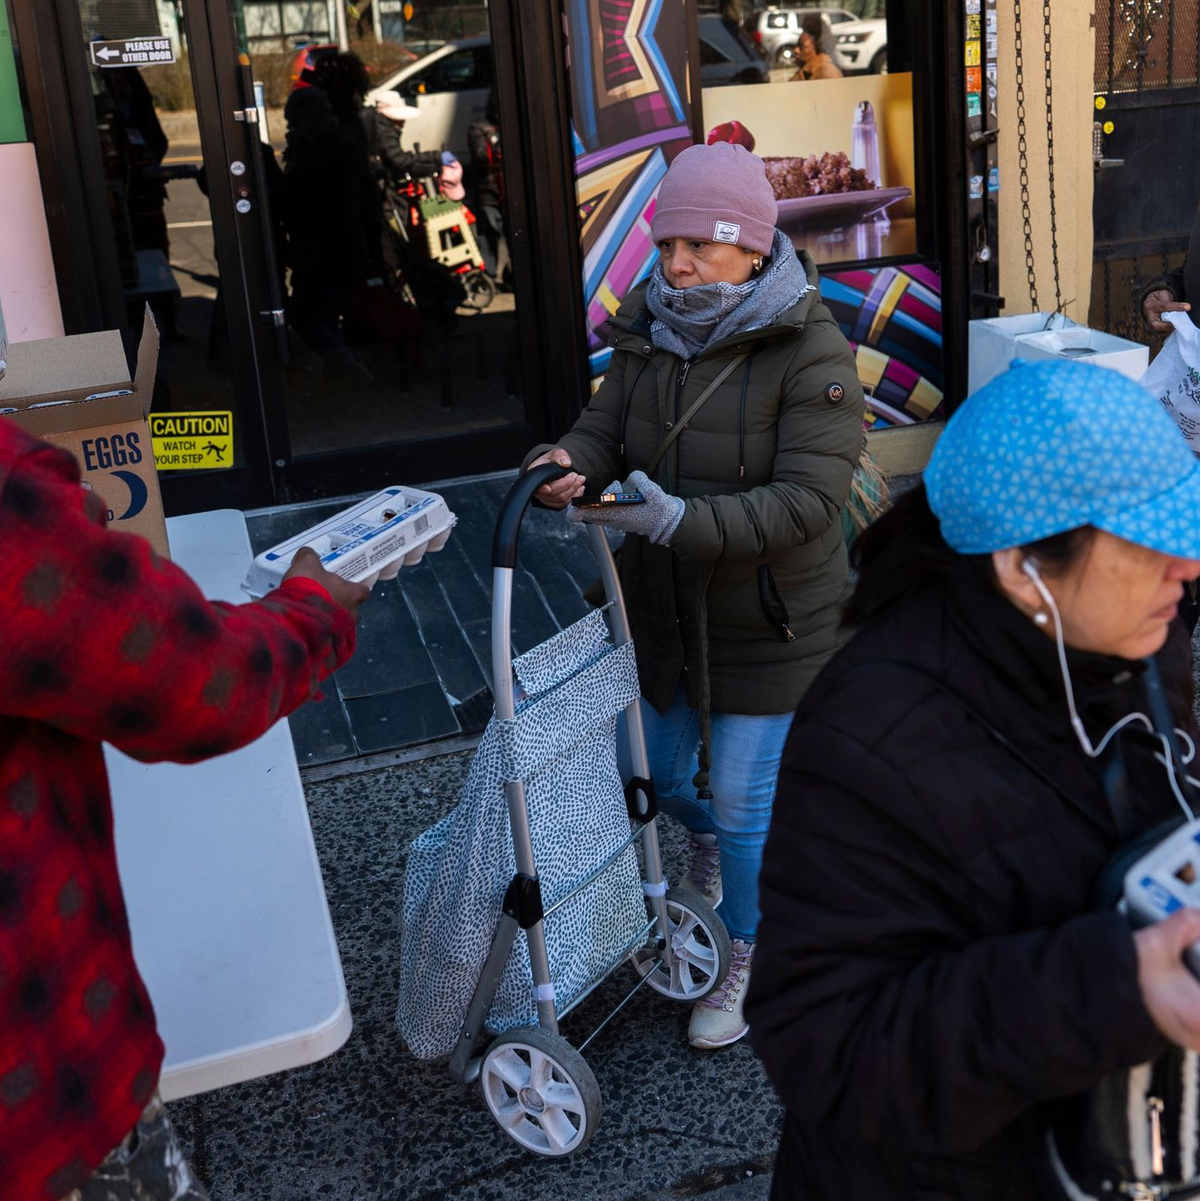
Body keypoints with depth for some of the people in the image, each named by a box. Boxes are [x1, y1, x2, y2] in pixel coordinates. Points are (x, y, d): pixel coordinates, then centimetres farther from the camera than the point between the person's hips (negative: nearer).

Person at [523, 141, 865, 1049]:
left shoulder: (810, 353, -21)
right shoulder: (650, 328, -2)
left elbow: (808, 498, -27)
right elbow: (608, 423, -1)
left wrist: (686, 521, -38)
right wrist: (570, 463, -26)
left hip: (768, 624, -6)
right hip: (664, 608, 6)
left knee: (745, 803, 5)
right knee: (658, 775, 21)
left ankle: (747, 955, 31)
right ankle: (709, 839, 56)